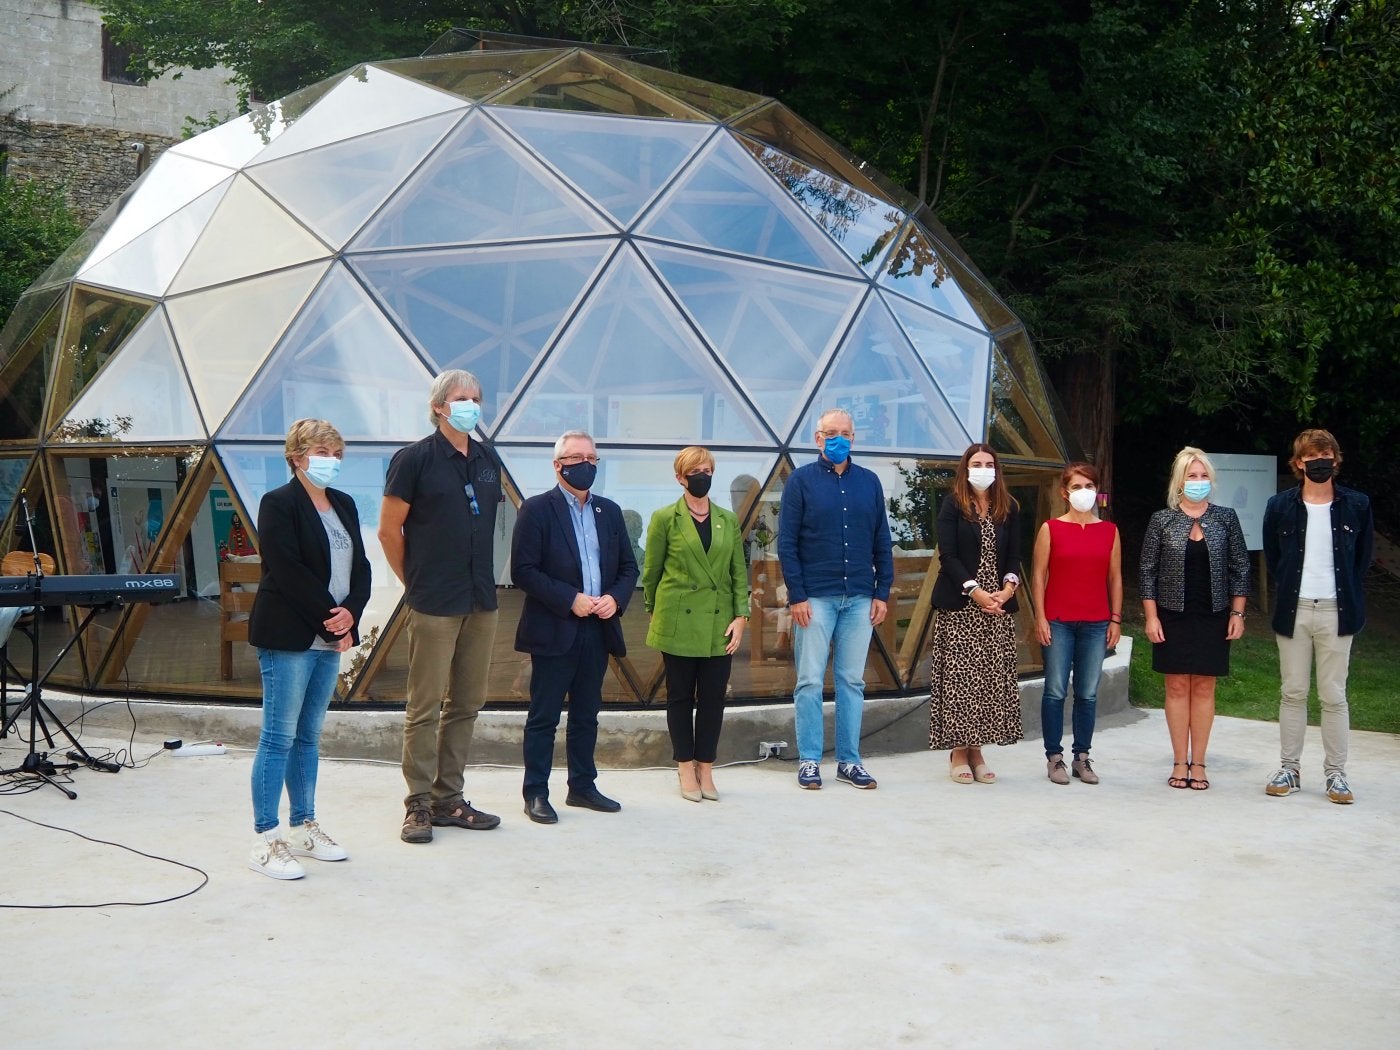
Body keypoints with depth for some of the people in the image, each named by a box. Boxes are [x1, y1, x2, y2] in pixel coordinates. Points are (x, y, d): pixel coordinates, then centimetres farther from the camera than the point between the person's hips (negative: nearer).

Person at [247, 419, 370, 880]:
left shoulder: (344, 505, 14)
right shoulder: (278, 504, -9)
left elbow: (360, 566, 11)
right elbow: (289, 572, -17)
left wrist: (351, 611, -7)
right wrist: (330, 619, -15)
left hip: (331, 638, 7)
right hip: (288, 638, -7)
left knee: (308, 736, 14)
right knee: (279, 738, -3)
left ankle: (304, 828, 22)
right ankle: (265, 840, 3)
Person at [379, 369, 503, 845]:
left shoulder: (488, 460, 11)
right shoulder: (414, 459, -6)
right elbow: (389, 530, -3)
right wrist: (415, 583, 2)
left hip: (481, 601, 6)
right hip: (434, 605, -6)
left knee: (466, 705, 11)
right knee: (425, 707, -1)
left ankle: (449, 799, 20)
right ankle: (419, 805, 8)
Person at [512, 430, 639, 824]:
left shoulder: (610, 511, 13)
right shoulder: (537, 509, -5)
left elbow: (628, 567, 15)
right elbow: (523, 570, -12)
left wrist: (615, 598, -5)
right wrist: (571, 600, -17)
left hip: (598, 630, 6)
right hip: (554, 632, -5)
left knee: (586, 715, 14)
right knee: (543, 717, 1)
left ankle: (582, 787, 24)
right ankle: (536, 794, 9)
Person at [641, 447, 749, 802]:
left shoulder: (728, 519, 8)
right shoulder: (665, 518, -1)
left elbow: (739, 572, 7)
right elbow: (651, 571, 5)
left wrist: (741, 616, -1)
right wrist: (656, 613, 9)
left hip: (718, 624, 3)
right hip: (679, 622, -3)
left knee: (713, 697, 5)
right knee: (681, 696, 5)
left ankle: (706, 769, 15)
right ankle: (686, 769, 15)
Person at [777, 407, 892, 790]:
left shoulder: (869, 482, 9)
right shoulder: (801, 480, 0)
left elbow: (882, 543, 12)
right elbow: (786, 543, -3)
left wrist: (882, 593, 4)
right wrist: (796, 596, -10)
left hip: (859, 599, 3)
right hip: (815, 598, -3)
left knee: (852, 681, 8)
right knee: (810, 682, 1)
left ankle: (849, 761, 15)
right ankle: (809, 761, 10)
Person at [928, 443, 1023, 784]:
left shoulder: (1009, 508, 12)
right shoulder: (952, 504, 0)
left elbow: (1014, 555, 11)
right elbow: (947, 554, -7)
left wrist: (1008, 588, -8)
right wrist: (975, 592, -16)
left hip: (998, 607, 4)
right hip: (959, 606, -4)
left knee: (992, 679, 2)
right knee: (959, 678, -4)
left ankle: (976, 749, 10)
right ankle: (958, 752, 3)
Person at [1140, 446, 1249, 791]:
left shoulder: (1226, 518, 3)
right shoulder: (1162, 520, 0)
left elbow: (1240, 569, 5)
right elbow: (1147, 571, 1)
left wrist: (1237, 613, 0)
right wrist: (1151, 617, -4)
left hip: (1212, 618, 1)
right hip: (1173, 616, -1)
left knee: (1204, 688, 4)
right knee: (1177, 687, 3)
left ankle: (1198, 763, 11)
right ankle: (1180, 762, 10)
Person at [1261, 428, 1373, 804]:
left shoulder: (1356, 505, 1)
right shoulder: (1280, 506, 2)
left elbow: (1363, 557, 11)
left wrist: (1345, 591, 6)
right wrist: (1289, 588, 6)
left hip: (1335, 612, -1)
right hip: (1294, 611, 1)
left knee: (1334, 696, 2)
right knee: (1292, 693, 6)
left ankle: (1336, 773, 9)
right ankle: (1289, 769, 14)